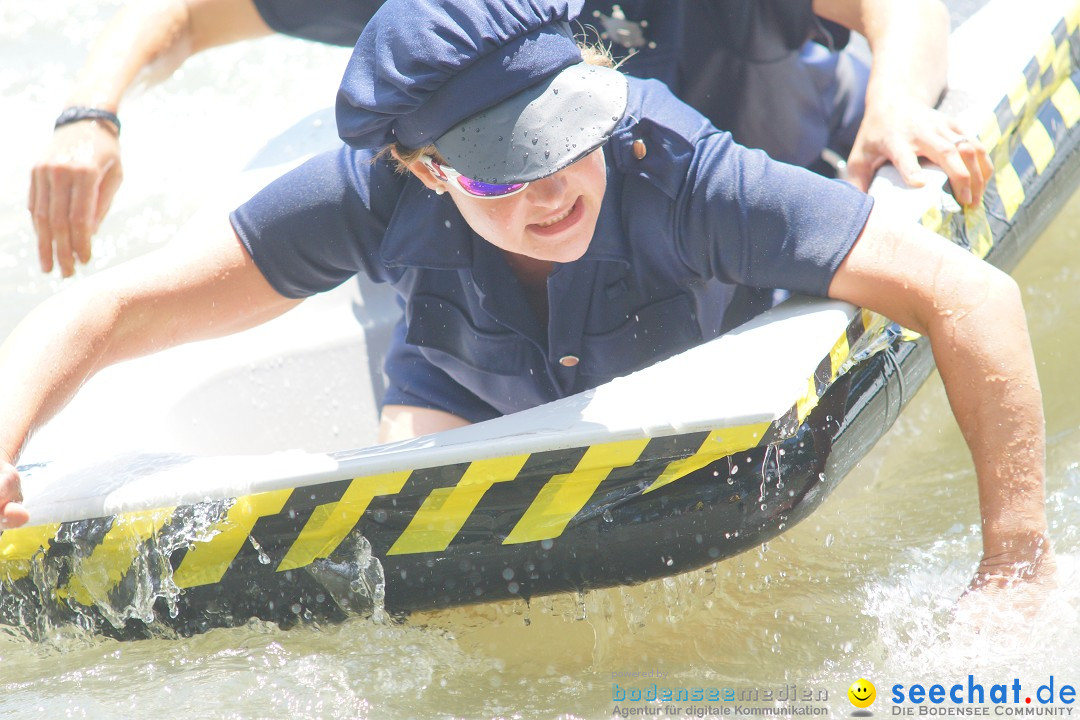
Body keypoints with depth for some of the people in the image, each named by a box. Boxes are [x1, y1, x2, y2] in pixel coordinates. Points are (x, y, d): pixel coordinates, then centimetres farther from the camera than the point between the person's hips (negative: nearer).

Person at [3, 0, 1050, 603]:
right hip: (474, 390, 0)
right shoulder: (377, 197, -34)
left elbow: (973, 297, -41)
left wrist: (1015, 560, -44)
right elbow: (105, 312, -30)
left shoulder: (680, 173, -41)